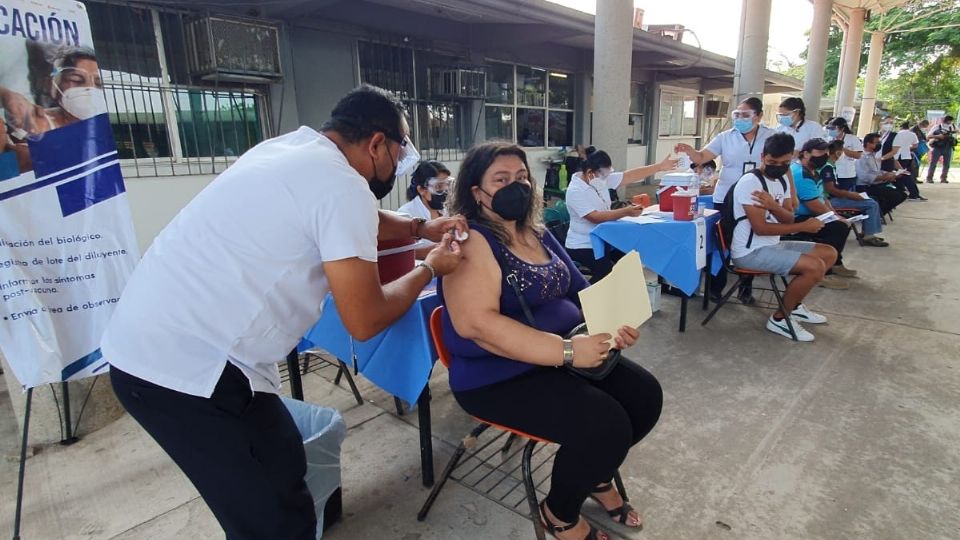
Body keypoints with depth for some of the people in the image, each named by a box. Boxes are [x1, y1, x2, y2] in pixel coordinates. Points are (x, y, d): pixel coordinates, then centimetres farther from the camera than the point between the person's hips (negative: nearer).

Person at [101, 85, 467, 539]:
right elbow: (365, 321, -15)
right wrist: (429, 269, 1)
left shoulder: (293, 149, 11)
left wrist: (419, 228, 25)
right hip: (191, 364, -9)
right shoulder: (342, 183, -17)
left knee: (281, 472, 21)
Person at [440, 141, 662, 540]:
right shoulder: (472, 241, -16)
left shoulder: (538, 234, 11)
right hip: (499, 377, -8)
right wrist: (567, 350, -29)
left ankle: (597, 475, 28)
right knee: (605, 425, -22)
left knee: (645, 395, 2)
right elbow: (476, 323, -28)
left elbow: (580, 292, 17)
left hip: (566, 355, 9)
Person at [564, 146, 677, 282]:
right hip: (582, 246, -8)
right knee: (608, 271, -26)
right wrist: (626, 212, -32)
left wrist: (660, 166, 2)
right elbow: (596, 217, -29)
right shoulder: (575, 191, -22)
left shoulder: (602, 178, 1)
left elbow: (630, 176, 4)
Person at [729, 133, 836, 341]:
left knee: (829, 254, 13)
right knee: (815, 266, -20)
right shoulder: (750, 182, -18)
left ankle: (794, 305, 22)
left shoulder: (782, 181, 10)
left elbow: (789, 220, 1)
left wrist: (773, 205, -21)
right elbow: (760, 228, -22)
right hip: (750, 252, -9)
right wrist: (804, 226, -15)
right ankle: (780, 318, -2)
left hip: (773, 245, 10)